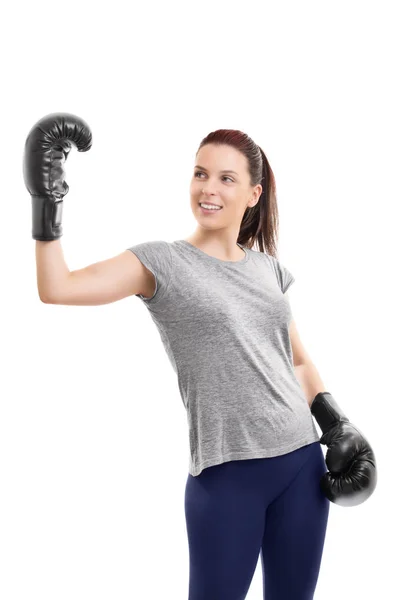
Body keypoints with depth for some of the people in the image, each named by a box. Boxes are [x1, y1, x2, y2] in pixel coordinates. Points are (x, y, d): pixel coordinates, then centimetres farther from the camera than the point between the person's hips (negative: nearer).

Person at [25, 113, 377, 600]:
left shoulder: (269, 268, 10)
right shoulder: (162, 262, -4)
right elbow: (57, 289, -16)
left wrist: (337, 426, 9)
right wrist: (46, 201, -21)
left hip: (303, 463, 5)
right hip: (227, 474, -5)